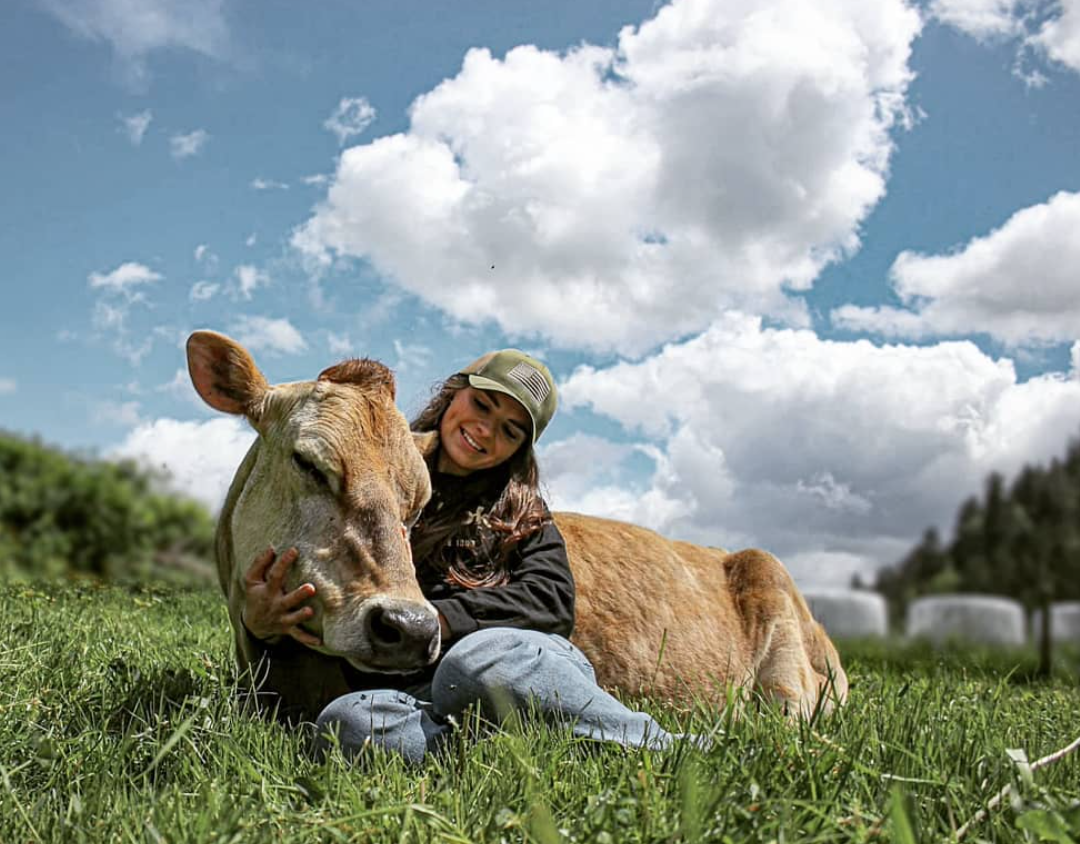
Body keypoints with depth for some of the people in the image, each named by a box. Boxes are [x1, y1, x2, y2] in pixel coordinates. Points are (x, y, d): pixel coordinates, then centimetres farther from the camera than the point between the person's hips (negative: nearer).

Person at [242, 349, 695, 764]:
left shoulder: (521, 513, 18)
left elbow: (552, 598, -1)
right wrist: (260, 620, -13)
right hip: (412, 692, 1)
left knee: (479, 658, -35)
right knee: (345, 721, -33)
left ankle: (668, 753, -26)